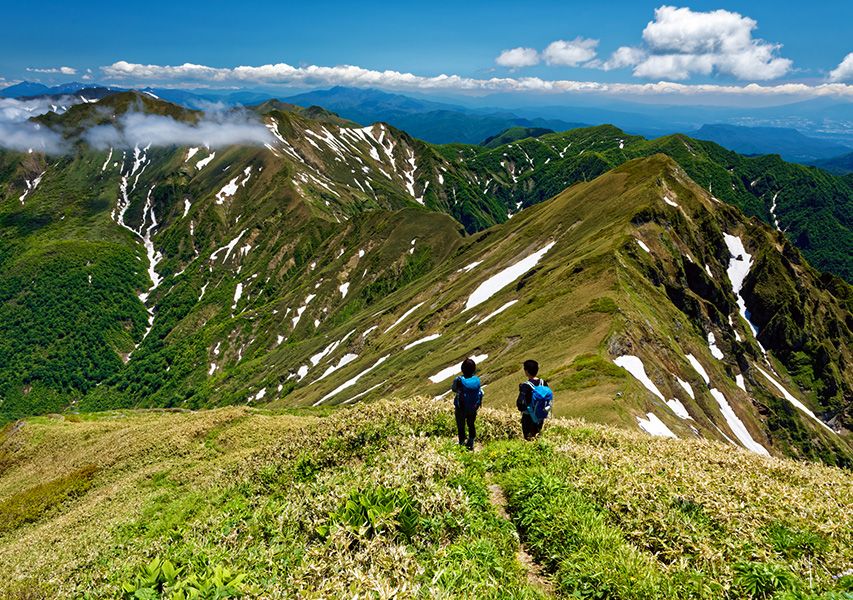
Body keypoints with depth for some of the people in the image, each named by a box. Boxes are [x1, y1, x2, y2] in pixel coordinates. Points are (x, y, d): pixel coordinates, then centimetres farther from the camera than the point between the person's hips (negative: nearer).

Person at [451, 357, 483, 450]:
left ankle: (462, 443, 28)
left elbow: (454, 389, -5)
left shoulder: (459, 380, -23)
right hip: (473, 409, 3)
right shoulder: (477, 380, -14)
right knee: (471, 425, 25)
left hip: (461, 408, -3)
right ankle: (471, 443, 33)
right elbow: (481, 393, -7)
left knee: (461, 426, 17)